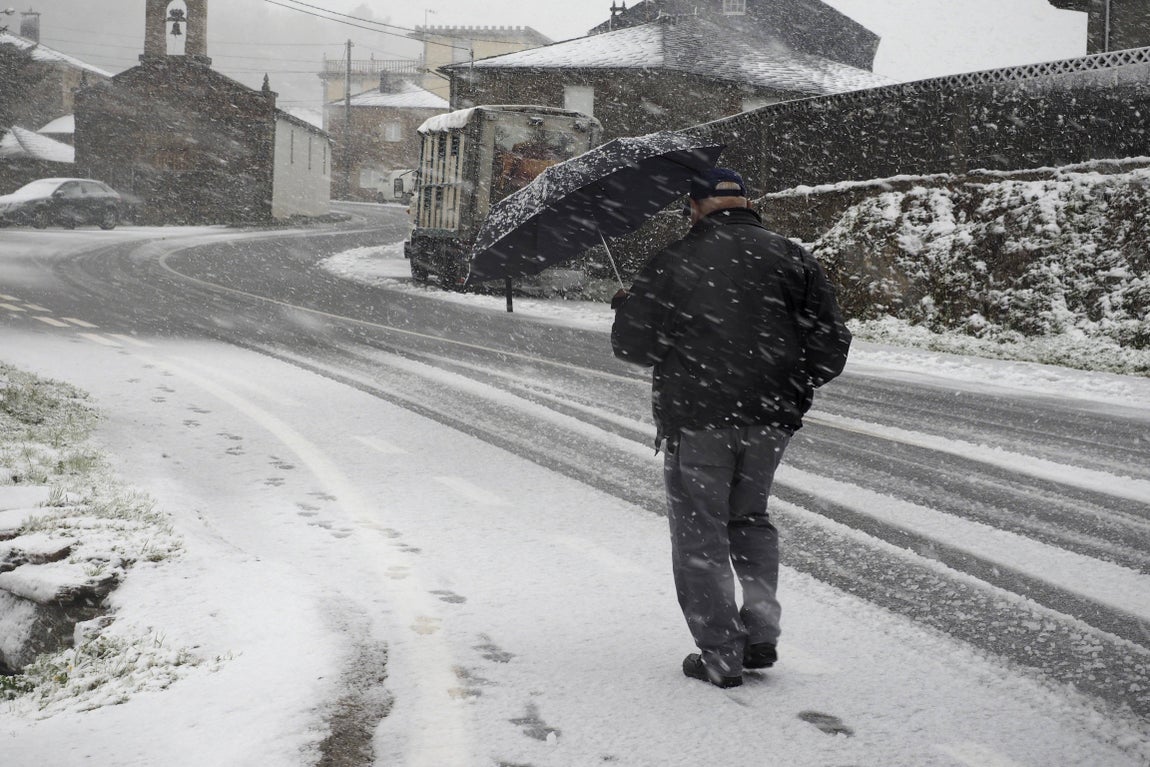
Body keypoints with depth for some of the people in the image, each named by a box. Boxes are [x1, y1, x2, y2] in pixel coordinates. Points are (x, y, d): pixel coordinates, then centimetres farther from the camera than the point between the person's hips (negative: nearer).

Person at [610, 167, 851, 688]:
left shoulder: (673, 262, -2)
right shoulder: (792, 259, 6)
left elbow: (632, 345, -1)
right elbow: (832, 347, 2)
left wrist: (626, 308, 20)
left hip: (695, 417, -3)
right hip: (770, 420, 4)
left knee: (700, 533, 6)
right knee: (750, 518, 22)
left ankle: (721, 655, 5)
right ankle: (761, 633, 12)